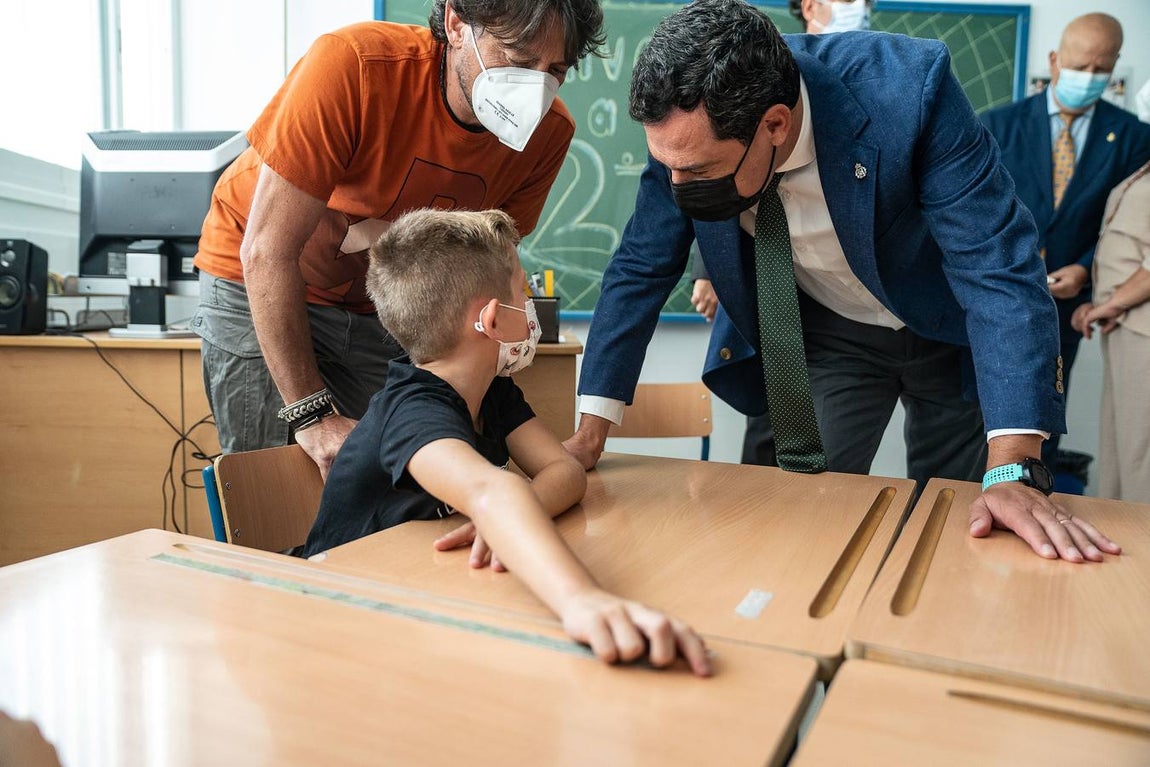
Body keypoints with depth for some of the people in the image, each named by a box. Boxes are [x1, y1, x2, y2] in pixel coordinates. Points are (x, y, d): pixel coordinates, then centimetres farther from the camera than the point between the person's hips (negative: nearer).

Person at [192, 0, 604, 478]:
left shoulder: (548, 132, -17)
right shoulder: (352, 66, -30)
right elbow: (266, 251, -28)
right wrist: (311, 414, -30)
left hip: (384, 308, 3)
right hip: (262, 286, -3)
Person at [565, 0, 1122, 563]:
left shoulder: (907, 87, -34)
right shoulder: (689, 133, -23)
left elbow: (998, 268, -32)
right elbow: (640, 271, -12)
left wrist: (1013, 473, -39)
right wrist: (590, 435, -14)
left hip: (948, 327, -1)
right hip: (825, 336, 2)